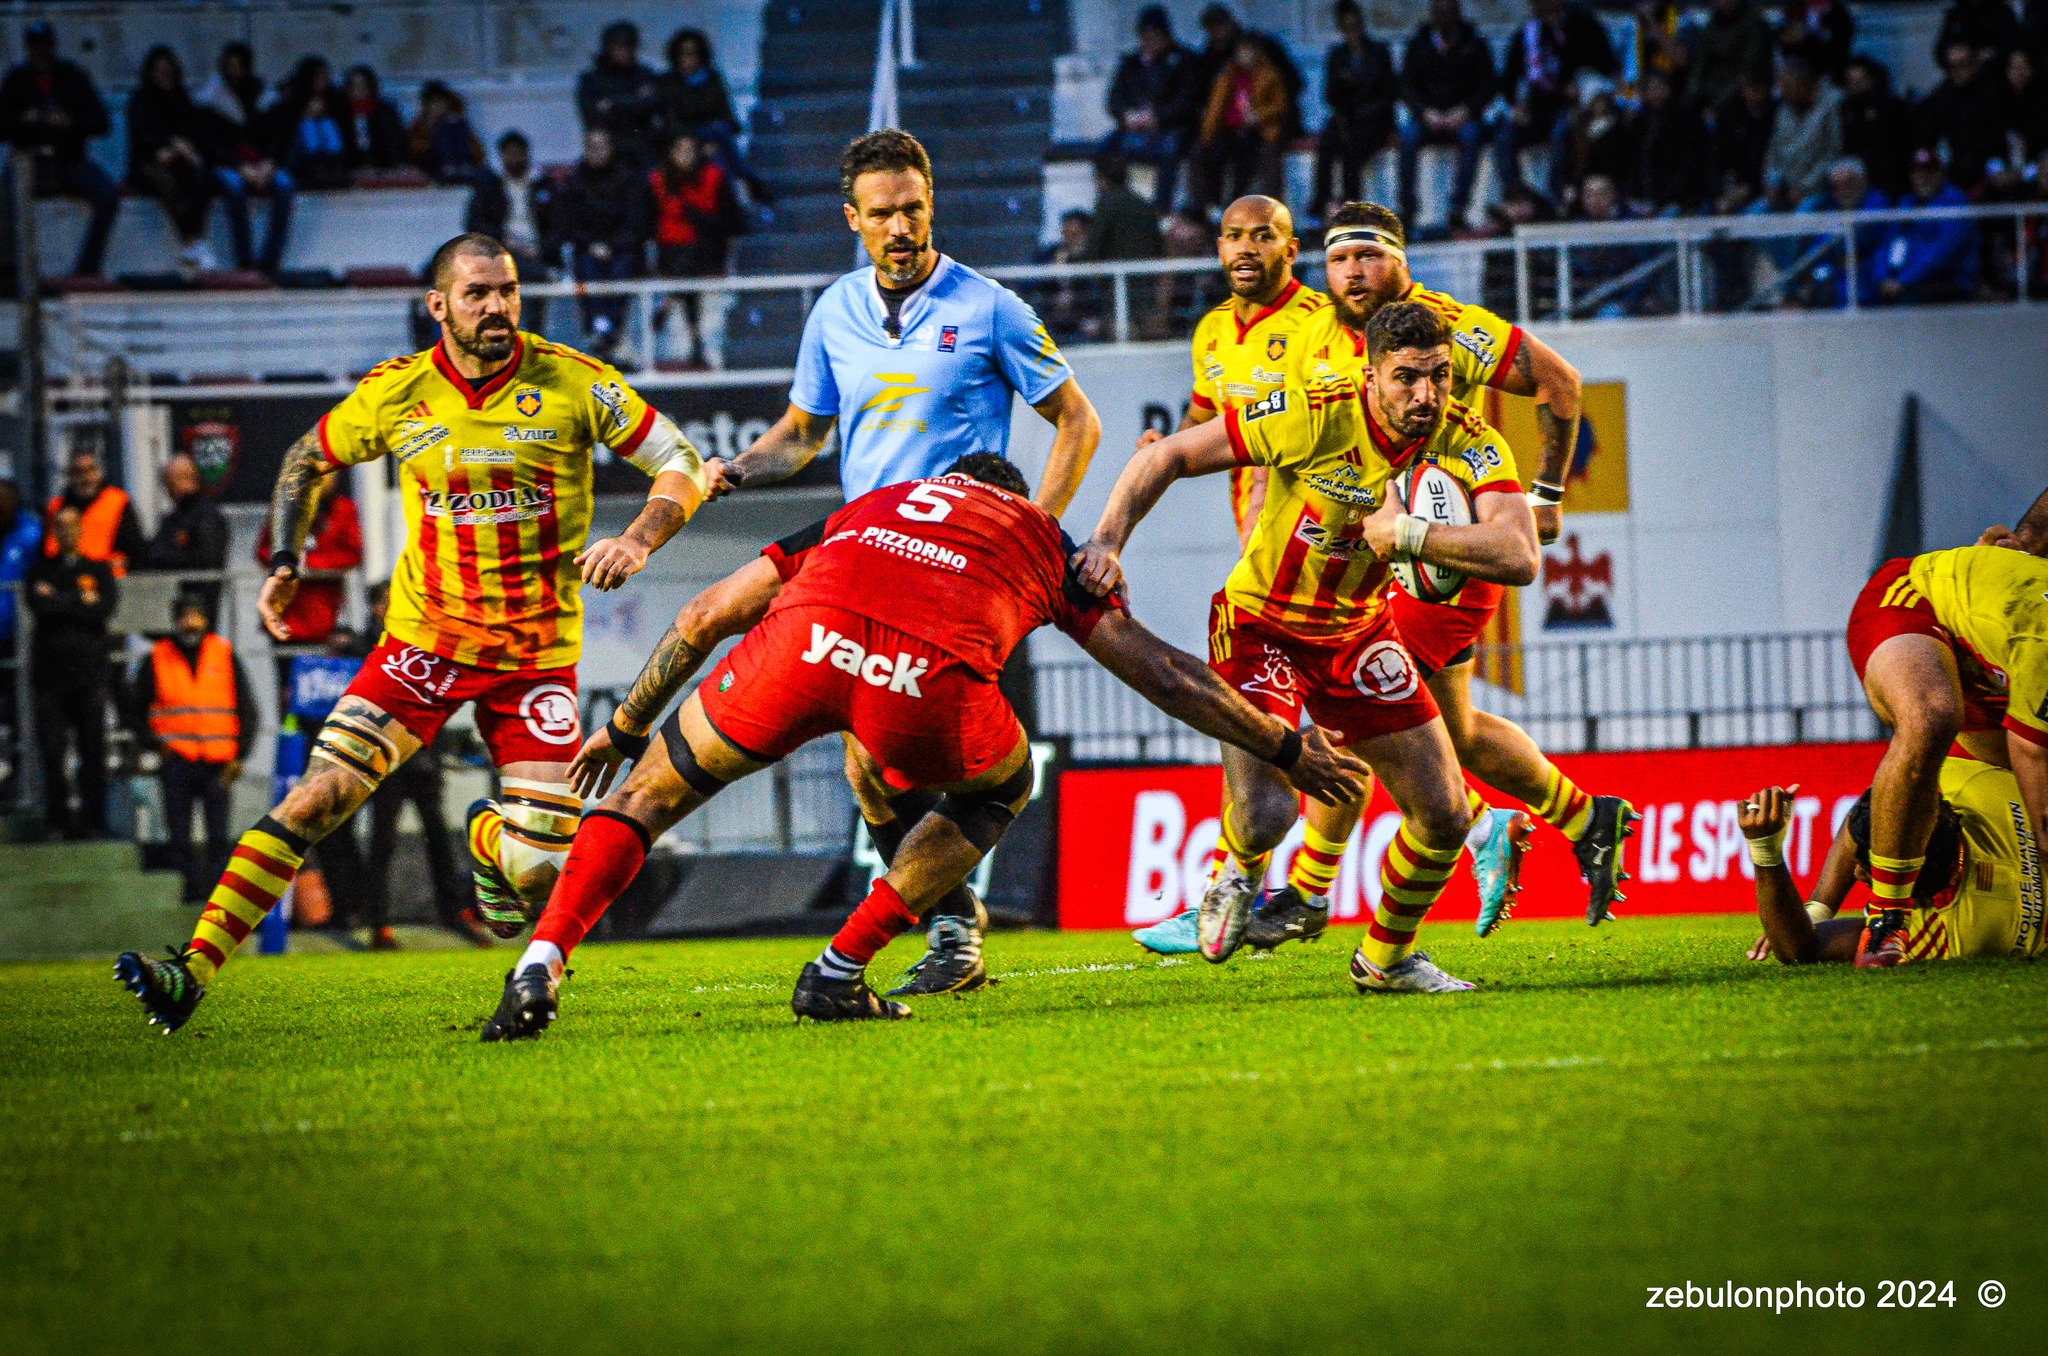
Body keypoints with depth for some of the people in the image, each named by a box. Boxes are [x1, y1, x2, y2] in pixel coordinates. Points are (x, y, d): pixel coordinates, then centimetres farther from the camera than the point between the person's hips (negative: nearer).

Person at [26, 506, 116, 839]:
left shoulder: (99, 570, 13)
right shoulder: (40, 571, 14)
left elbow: (106, 607, -4)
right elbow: (40, 605, -4)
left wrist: (59, 601, -3)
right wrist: (81, 600, -2)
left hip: (89, 671, 0)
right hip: (50, 671, 0)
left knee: (93, 750, -4)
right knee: (52, 751, -3)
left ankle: (94, 821, 0)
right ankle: (59, 821, 2)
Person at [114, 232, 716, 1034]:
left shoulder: (572, 385, -8)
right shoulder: (396, 395, -3)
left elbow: (683, 467, -3)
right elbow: (307, 460, 16)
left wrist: (638, 542, -21)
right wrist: (284, 562, 4)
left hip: (537, 655, -1)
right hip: (424, 638, 1)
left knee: (539, 874, -8)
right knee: (316, 799, -15)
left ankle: (490, 840, 32)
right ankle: (194, 972, -13)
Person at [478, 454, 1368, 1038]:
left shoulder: (869, 507, 41)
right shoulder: (1045, 541, 37)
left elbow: (705, 616, 42)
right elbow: (1162, 674, 35)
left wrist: (625, 725, 52)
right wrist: (1283, 749, 46)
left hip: (806, 641, 1)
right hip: (933, 675, -1)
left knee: (650, 789, 23)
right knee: (998, 791, 33)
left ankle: (541, 966, 2)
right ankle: (841, 971, 24)